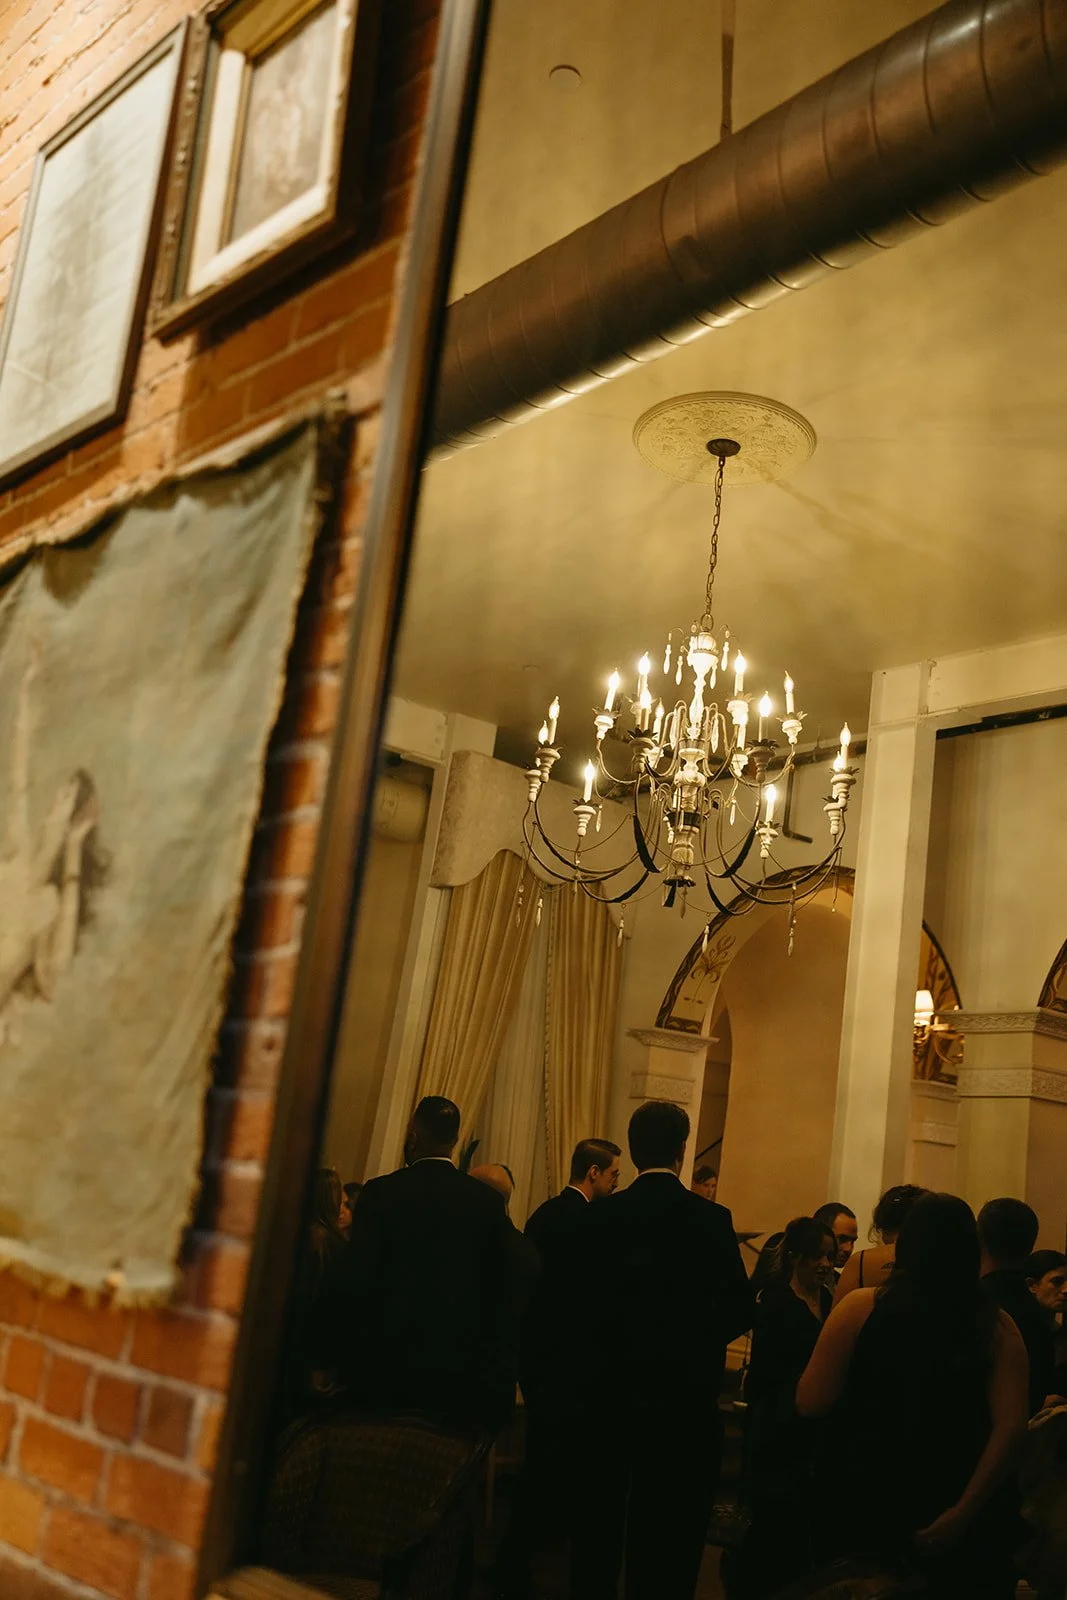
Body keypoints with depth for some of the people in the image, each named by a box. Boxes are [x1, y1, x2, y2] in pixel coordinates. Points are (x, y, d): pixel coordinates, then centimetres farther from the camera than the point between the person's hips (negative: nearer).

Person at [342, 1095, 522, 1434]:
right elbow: (504, 1292, 2)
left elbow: (360, 1282, -7)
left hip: (389, 1357, -2)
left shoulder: (380, 1193, -6)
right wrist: (500, 1382, 9)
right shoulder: (488, 1200, 1)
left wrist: (354, 1365, 3)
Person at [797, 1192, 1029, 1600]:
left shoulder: (860, 1308, -10)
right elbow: (1011, 1426, -14)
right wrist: (966, 1511, -12)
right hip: (957, 1524, 1)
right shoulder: (996, 1327, -5)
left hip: (868, 1507, -1)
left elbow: (811, 1403, -9)